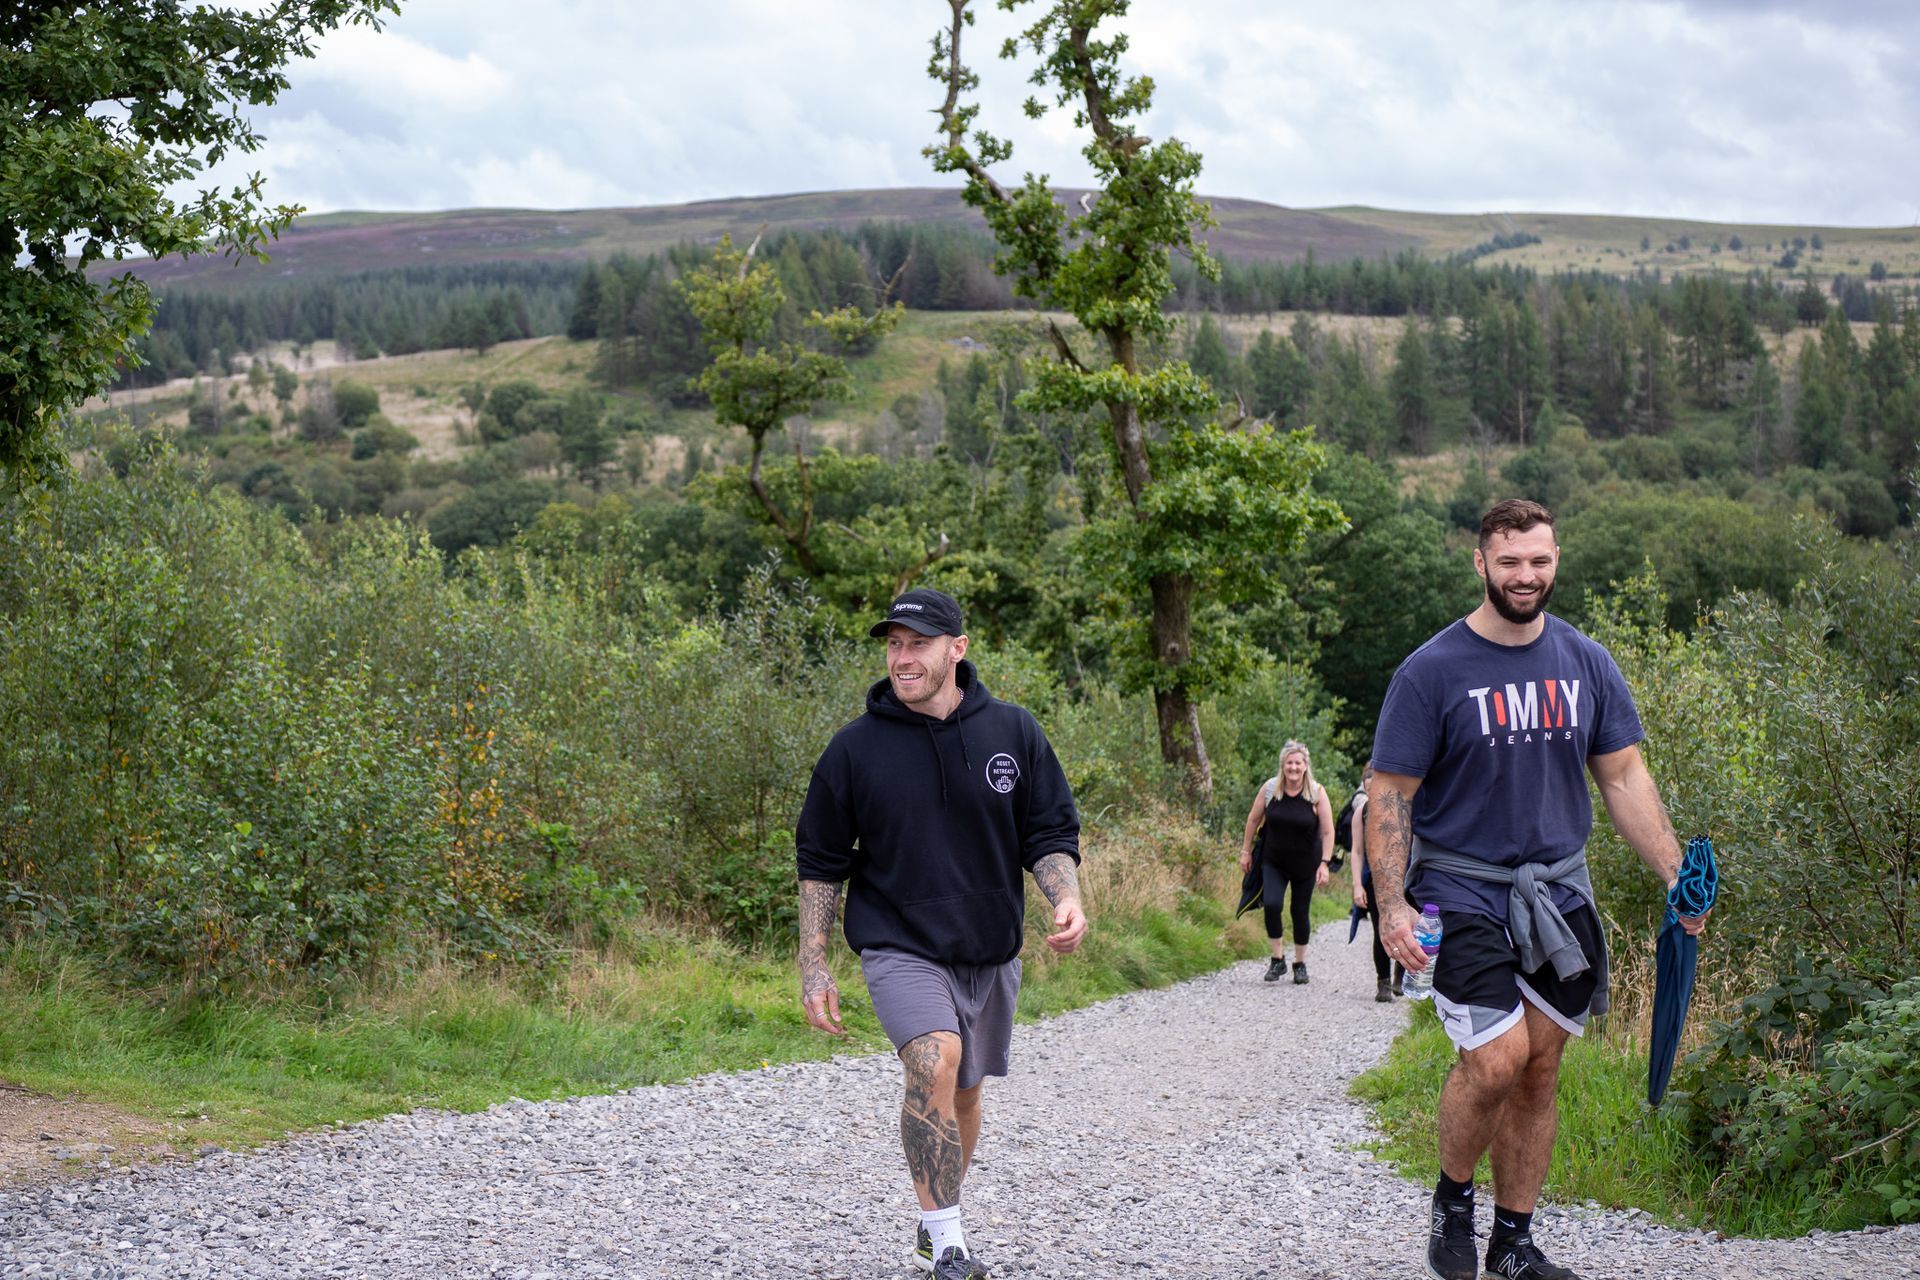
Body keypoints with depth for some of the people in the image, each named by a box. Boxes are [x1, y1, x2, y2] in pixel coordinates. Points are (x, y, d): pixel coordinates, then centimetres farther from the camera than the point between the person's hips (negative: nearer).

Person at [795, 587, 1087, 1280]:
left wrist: (1067, 900, -15)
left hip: (990, 949, 4)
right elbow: (820, 860, 1)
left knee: (963, 1091, 16)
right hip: (899, 945, -3)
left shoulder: (1013, 732, -2)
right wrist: (812, 965, -3)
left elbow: (1049, 832, 5)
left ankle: (934, 1222, 39)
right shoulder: (856, 747, -6)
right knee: (934, 1062, -27)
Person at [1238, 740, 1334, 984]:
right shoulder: (1269, 788, -8)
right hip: (1273, 862, 1)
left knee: (1300, 913, 5)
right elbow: (1253, 819, 4)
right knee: (1271, 905, -17)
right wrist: (1246, 851, 6)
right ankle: (1278, 960, -3)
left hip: (1305, 864, -1)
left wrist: (1324, 863, -16)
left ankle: (1300, 964, 23)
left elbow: (1328, 831, -9)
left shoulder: (1317, 792, -12)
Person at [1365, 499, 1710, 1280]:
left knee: (1540, 1071, 7)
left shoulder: (1587, 665, 7)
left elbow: (1624, 778, 11)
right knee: (1496, 1060, -17)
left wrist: (1676, 875, 1)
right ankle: (1452, 1198, 9)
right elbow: (1389, 797, -6)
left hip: (1560, 893, 5)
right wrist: (1392, 906, -15)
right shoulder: (1431, 672, -7)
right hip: (1462, 893, -4)